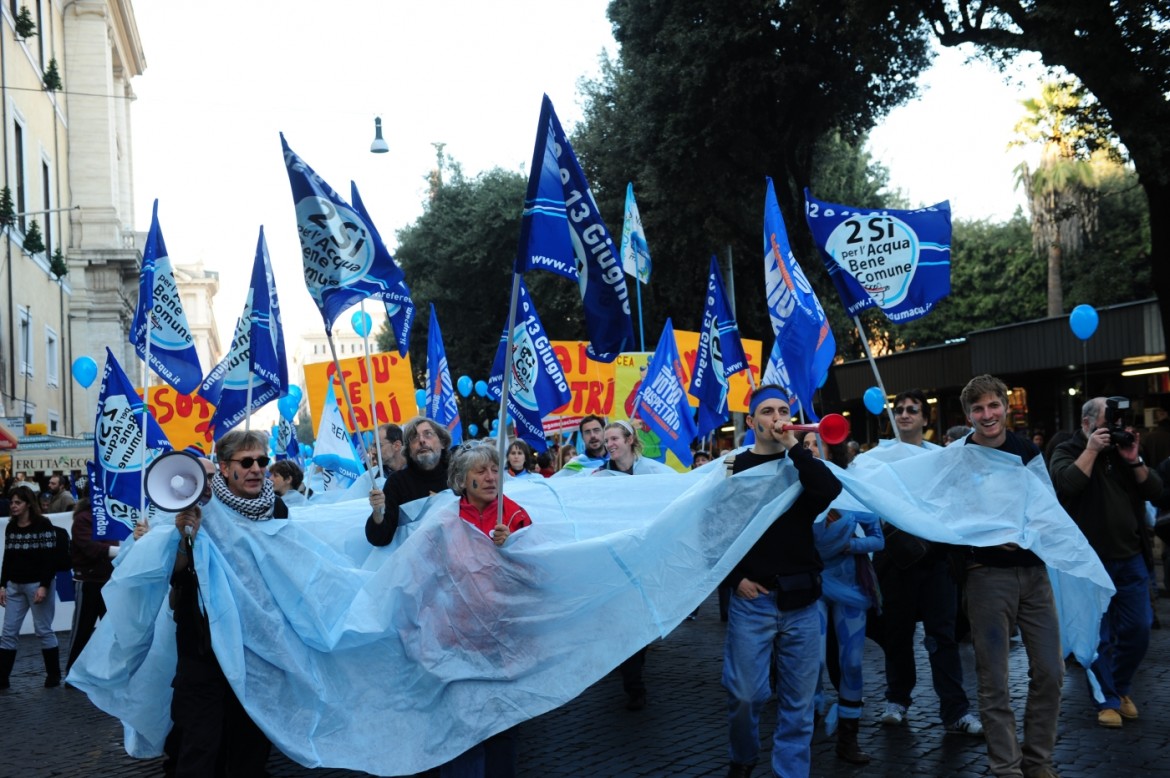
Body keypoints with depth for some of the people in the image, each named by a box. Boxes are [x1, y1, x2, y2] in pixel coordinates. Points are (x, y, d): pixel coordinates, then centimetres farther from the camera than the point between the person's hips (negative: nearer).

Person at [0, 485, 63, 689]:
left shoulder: (43, 525, -10)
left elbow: (50, 558, -13)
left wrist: (44, 586, -19)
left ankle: (54, 675, 12)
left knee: (43, 630, 0)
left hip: (38, 584, -6)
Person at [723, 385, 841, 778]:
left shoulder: (802, 464, 9)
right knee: (745, 693, 1)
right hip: (752, 598, -2)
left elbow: (833, 492, -14)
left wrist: (793, 447, -14)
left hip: (800, 598, 2)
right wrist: (735, 578, -5)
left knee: (799, 697, 5)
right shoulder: (734, 468, 4)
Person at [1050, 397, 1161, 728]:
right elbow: (1066, 484, -23)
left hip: (1131, 559, 5)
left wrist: (1134, 461, -11)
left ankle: (1121, 689, 26)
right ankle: (1108, 701, 12)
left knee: (1137, 631, 6)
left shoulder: (1122, 448, 12)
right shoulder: (1067, 452, -2)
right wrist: (1091, 450, -18)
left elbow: (1155, 490, 3)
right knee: (1100, 636, 1)